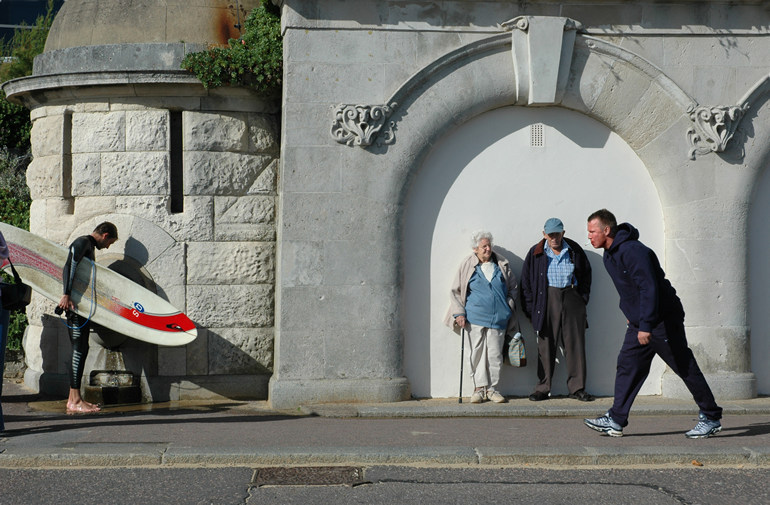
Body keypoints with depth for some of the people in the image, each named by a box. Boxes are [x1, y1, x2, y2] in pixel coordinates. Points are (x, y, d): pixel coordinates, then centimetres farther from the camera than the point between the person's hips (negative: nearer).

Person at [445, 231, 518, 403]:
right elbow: (455, 291, 8)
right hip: (475, 318, -1)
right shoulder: (467, 266, 5)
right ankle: (479, 387, 7)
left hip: (498, 318, 1)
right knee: (477, 353, -1)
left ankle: (492, 388, 9)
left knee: (495, 354, -1)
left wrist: (508, 307, 8)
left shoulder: (502, 265, 10)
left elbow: (513, 288, 19)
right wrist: (459, 313, -1)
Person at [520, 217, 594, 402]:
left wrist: (582, 299, 8)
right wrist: (531, 309, 0)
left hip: (572, 299, 1)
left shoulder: (574, 250, 7)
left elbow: (586, 275, 17)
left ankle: (577, 388, 6)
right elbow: (526, 283, 6)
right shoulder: (536, 254, 4)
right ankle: (542, 389, 6)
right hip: (547, 300, -1)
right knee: (546, 346, -1)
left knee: (575, 345, 0)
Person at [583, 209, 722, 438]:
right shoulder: (610, 256, 9)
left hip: (663, 320, -10)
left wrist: (646, 326, -31)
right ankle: (616, 420, 5)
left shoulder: (632, 251, -23)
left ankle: (711, 418, 10)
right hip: (639, 324, 10)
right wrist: (630, 314, 26)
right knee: (627, 366, 3)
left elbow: (649, 289, -28)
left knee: (686, 368, 0)